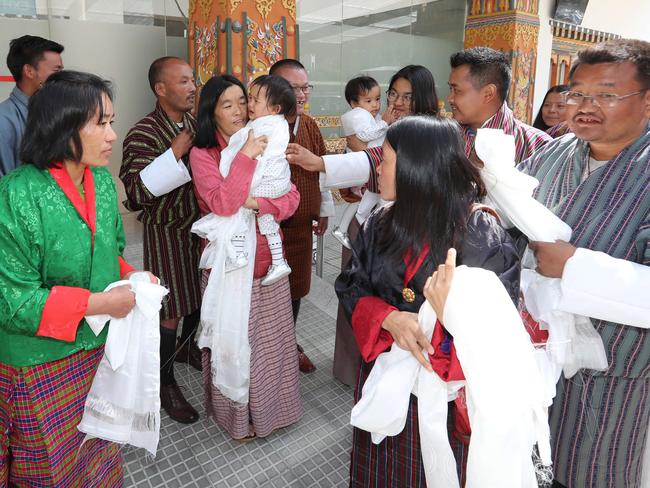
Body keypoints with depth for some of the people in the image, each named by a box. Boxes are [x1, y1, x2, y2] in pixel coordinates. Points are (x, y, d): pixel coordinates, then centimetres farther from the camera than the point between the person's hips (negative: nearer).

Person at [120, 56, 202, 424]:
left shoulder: (197, 125, 4)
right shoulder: (144, 135, -17)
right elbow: (136, 192, -27)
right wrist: (175, 153, -29)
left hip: (201, 225, 7)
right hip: (167, 232, -7)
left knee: (199, 294, 20)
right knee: (172, 308, 2)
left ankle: (188, 347, 47)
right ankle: (166, 383, 21)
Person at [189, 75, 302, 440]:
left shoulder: (265, 147, 6)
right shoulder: (202, 154, -7)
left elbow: (292, 198, -2)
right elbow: (222, 204, -22)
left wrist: (258, 203, -20)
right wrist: (246, 157, -23)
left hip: (268, 256, 4)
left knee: (272, 336, 16)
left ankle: (271, 404, 39)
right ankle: (237, 413, 32)